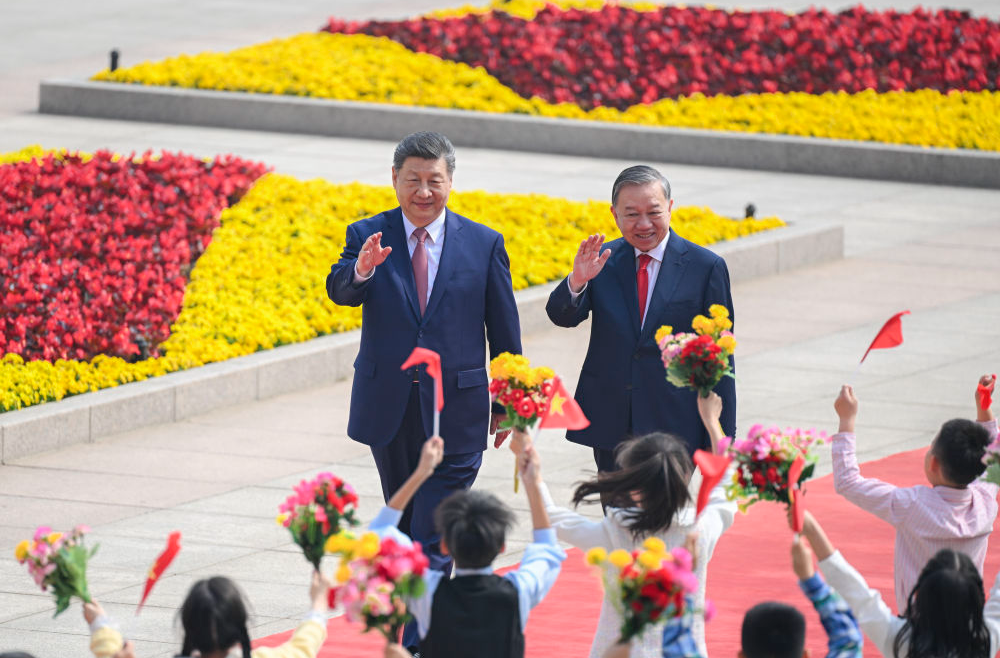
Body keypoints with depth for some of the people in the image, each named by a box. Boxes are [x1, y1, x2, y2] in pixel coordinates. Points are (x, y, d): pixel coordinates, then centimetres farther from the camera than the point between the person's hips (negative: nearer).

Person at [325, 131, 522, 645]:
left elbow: (504, 333, 5)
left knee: (432, 540, -10)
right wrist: (360, 271, -41)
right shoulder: (368, 236, 0)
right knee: (403, 530, 17)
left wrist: (507, 405, 6)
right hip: (389, 408, 3)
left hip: (454, 414, -3)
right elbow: (339, 291, -19)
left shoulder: (485, 245, -1)